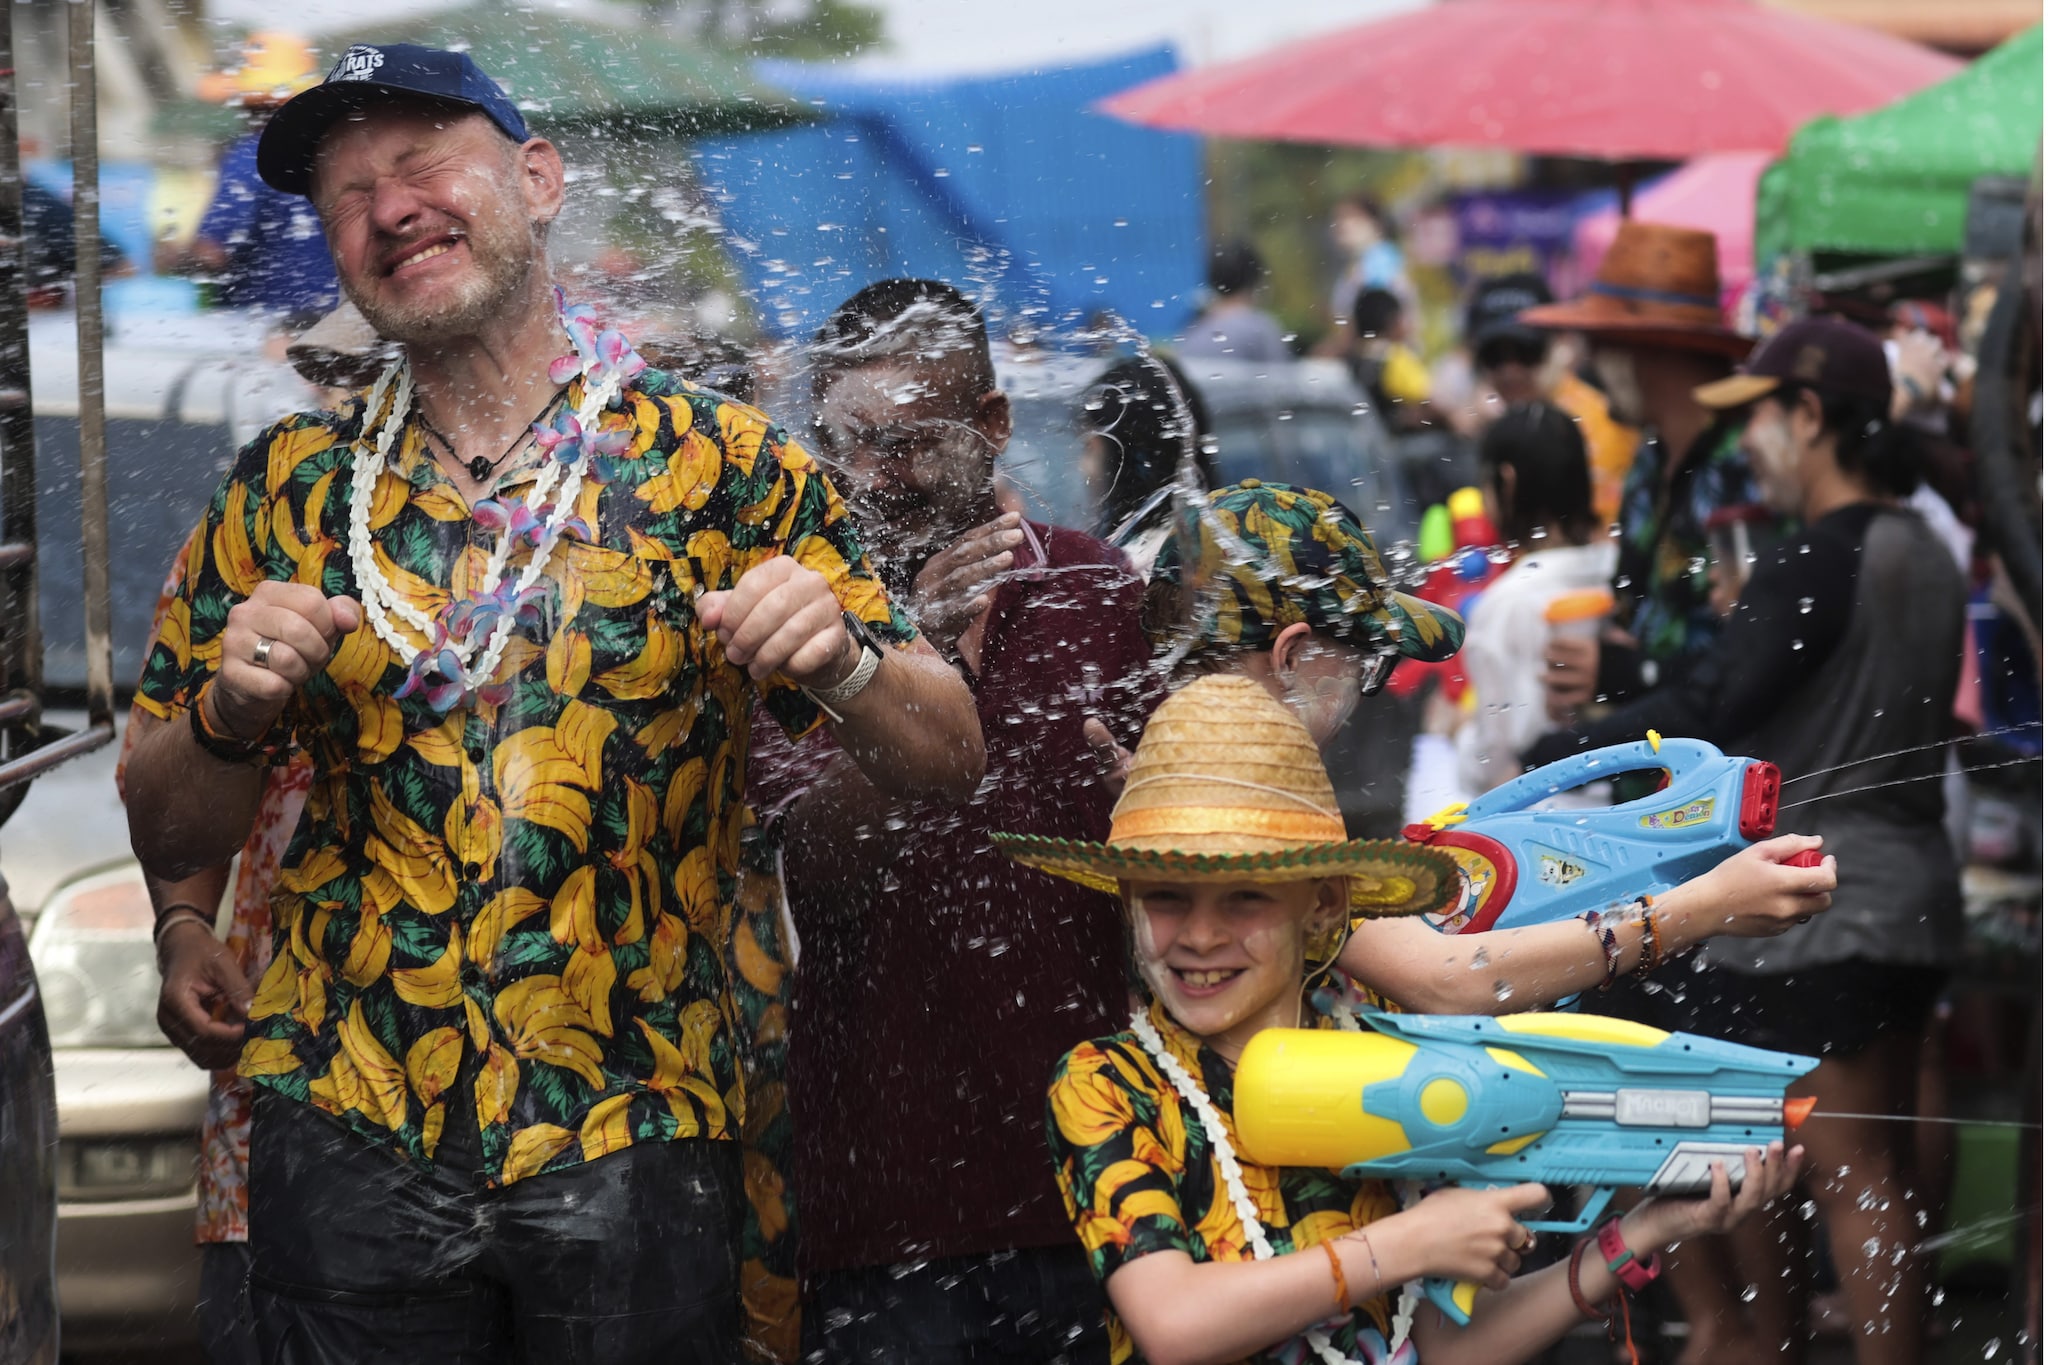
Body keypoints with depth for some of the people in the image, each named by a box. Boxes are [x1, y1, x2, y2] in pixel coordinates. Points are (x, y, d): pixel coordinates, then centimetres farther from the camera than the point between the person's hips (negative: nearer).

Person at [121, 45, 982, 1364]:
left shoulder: (722, 463, 1)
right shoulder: (288, 488, 7)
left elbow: (948, 762, -1)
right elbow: (168, 836, 9)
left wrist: (840, 658, -21)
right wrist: (234, 713, -11)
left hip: (635, 1143, -2)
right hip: (349, 1135, 2)